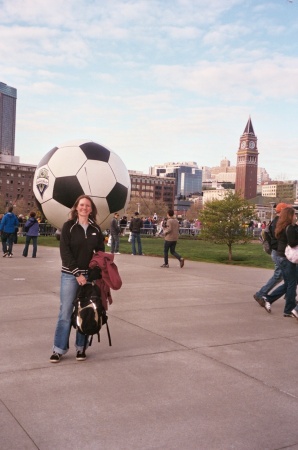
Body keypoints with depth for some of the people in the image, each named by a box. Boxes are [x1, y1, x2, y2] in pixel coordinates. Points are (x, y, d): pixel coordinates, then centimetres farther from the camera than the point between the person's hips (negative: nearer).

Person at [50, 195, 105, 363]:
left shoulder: (96, 229, 7)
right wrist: (77, 273, -15)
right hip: (70, 275, -3)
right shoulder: (69, 226, -2)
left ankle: (81, 347, 17)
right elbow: (65, 252, -8)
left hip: (89, 275, 3)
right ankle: (59, 349, 9)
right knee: (65, 312, -1)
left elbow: (100, 252, 11)